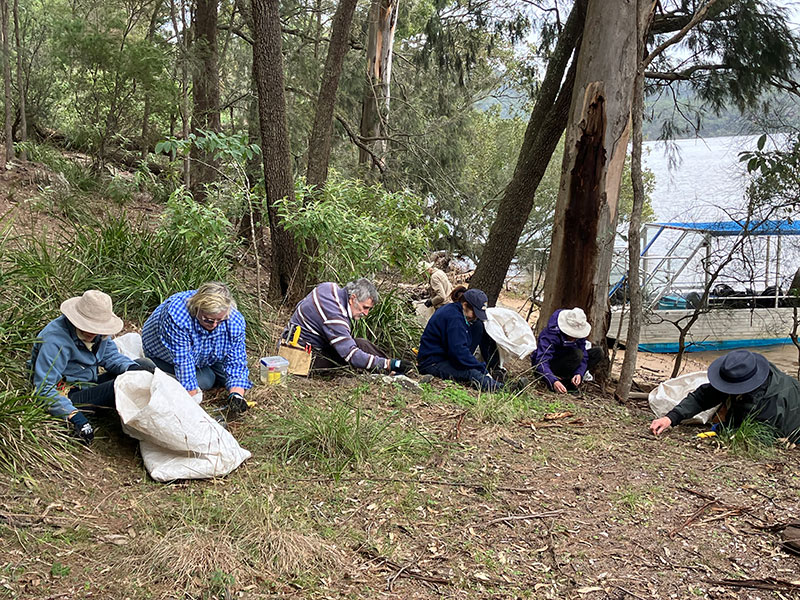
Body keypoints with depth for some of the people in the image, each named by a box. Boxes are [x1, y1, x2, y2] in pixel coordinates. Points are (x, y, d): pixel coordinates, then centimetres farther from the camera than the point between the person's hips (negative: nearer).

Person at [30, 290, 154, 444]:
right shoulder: (55, 340, -26)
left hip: (91, 384, 9)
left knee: (144, 365, -1)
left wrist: (132, 368, -16)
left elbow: (110, 355, 7)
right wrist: (73, 416, -38)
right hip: (69, 396, -9)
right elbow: (44, 388, -28)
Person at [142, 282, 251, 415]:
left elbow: (236, 361, -24)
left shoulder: (235, 321, -29)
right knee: (204, 381, -19)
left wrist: (236, 395, -39)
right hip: (165, 356, -4)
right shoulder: (176, 315, -43)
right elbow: (182, 360, -41)